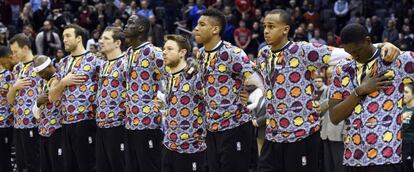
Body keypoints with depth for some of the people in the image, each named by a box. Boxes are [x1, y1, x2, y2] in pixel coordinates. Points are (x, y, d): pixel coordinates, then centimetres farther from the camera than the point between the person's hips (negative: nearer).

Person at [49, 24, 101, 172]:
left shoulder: (93, 60, -4)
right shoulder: (63, 64, 14)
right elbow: (52, 96, 12)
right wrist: (64, 82, -5)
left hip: (85, 122, -7)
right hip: (66, 123, 7)